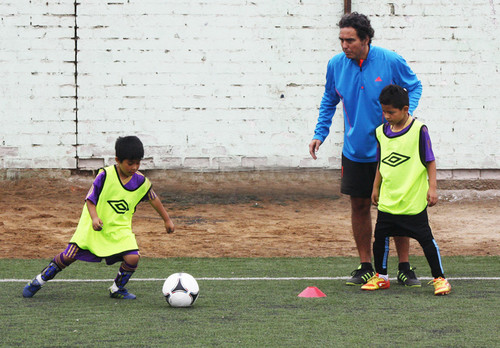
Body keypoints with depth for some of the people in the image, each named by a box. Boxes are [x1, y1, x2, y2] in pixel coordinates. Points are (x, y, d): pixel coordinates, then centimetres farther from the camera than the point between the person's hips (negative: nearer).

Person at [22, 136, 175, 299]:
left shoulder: (141, 181, -7)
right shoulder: (105, 175, -17)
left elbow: (154, 199, 10)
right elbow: (90, 200, -12)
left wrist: (167, 220, 17)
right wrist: (94, 218, -28)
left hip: (120, 228, 3)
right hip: (95, 226, -3)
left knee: (132, 257, -19)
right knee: (68, 256, -4)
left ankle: (117, 289, 7)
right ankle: (40, 280, 18)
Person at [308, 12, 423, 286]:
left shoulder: (390, 61, -13)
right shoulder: (336, 65, -3)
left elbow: (414, 87, 3)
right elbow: (329, 101, 14)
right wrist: (320, 134, 6)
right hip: (355, 150, 3)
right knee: (359, 206, 7)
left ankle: (404, 267, 12)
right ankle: (365, 266, 19)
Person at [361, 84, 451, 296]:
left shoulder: (419, 130, -8)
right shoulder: (381, 132, 6)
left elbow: (430, 161, -3)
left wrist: (432, 187, -7)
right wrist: (376, 188, 21)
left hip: (413, 201, -5)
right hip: (387, 200, 5)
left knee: (425, 238, -1)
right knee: (381, 236, 8)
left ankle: (439, 278, 8)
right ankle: (381, 277, 24)